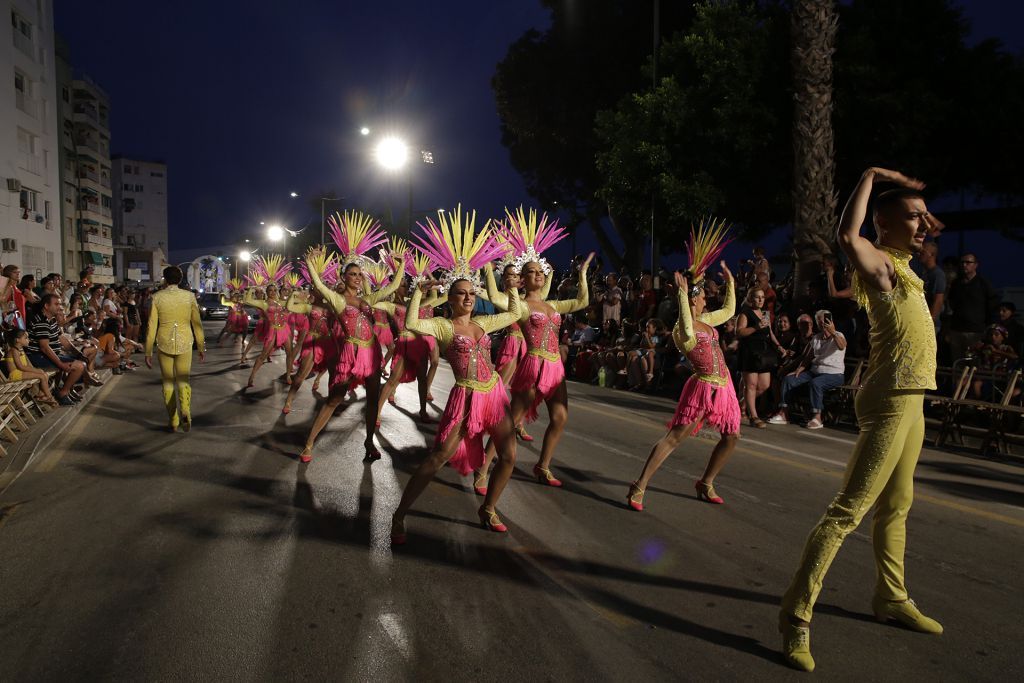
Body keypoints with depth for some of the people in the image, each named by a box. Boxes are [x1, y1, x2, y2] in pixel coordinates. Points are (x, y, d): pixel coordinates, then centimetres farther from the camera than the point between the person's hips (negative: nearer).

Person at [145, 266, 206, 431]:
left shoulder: (157, 297, -4)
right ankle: (185, 412, -15)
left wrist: (148, 352, 4)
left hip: (164, 343, 0)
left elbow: (151, 326, -3)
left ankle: (173, 421, 16)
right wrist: (202, 347, 11)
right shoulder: (189, 296, -2)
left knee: (168, 382, 13)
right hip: (184, 343, 0)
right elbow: (197, 324, 1)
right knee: (183, 380, 11)